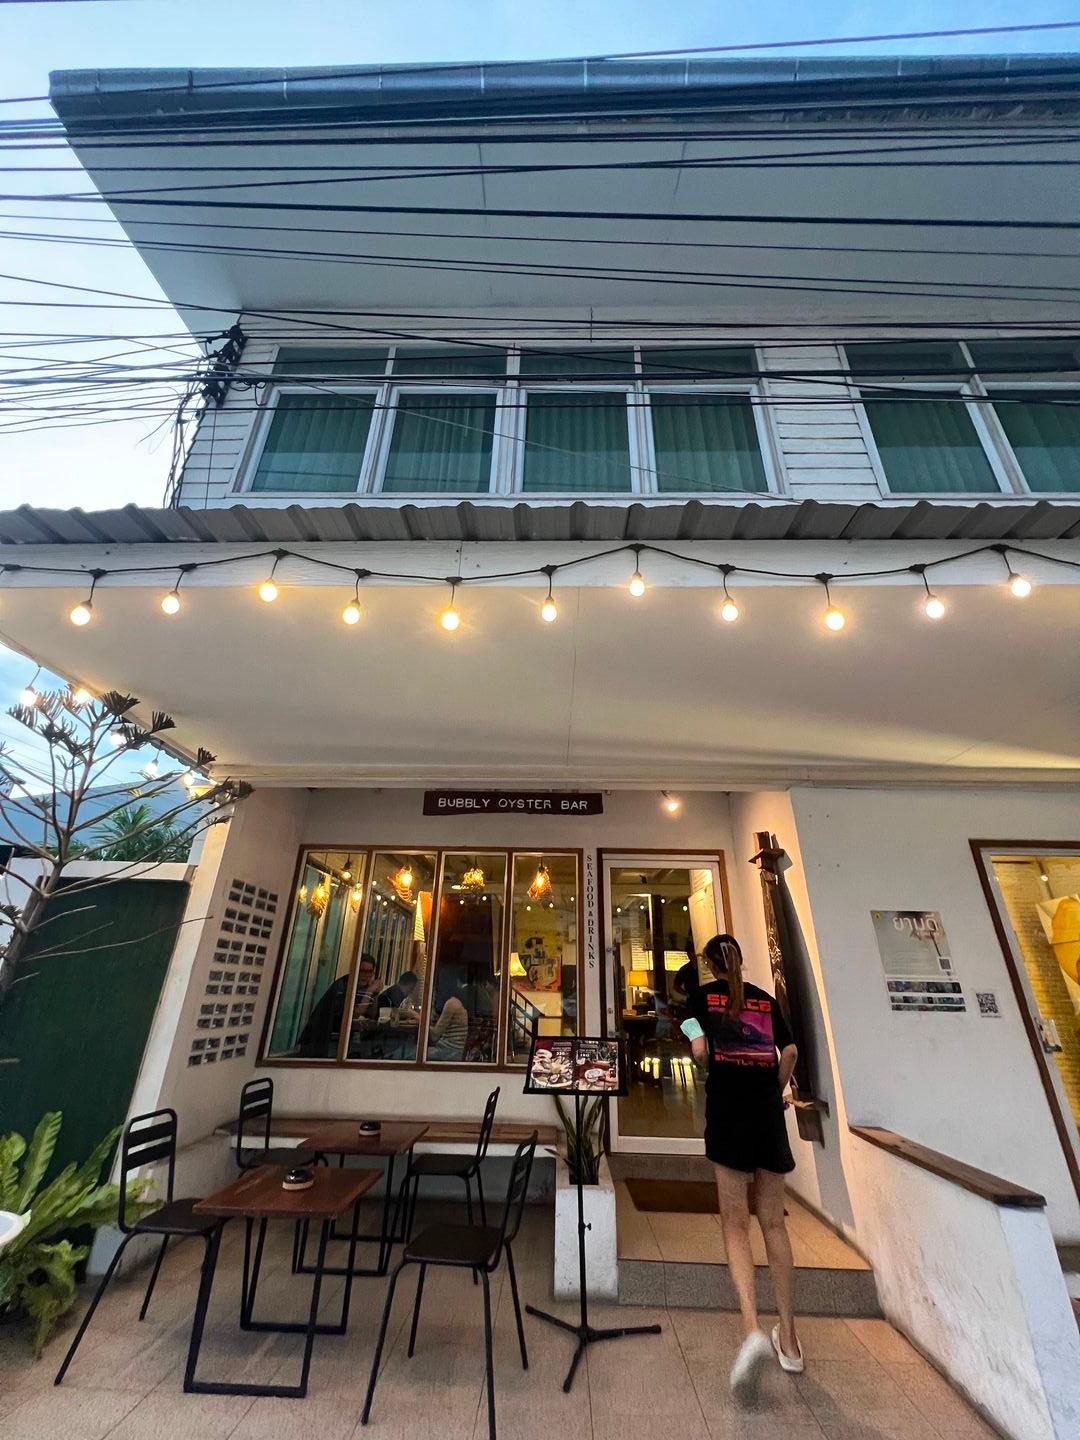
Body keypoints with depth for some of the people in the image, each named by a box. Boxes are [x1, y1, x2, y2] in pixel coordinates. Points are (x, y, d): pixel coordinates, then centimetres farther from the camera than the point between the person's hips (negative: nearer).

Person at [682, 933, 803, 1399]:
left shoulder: (703, 995, 2)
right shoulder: (766, 998, 11)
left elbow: (700, 1050, -8)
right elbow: (790, 1052, 4)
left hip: (727, 1110, -4)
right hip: (768, 1110, 4)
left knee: (736, 1224, 3)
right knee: (773, 1222, 17)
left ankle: (752, 1330, -13)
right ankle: (788, 1336, 25)